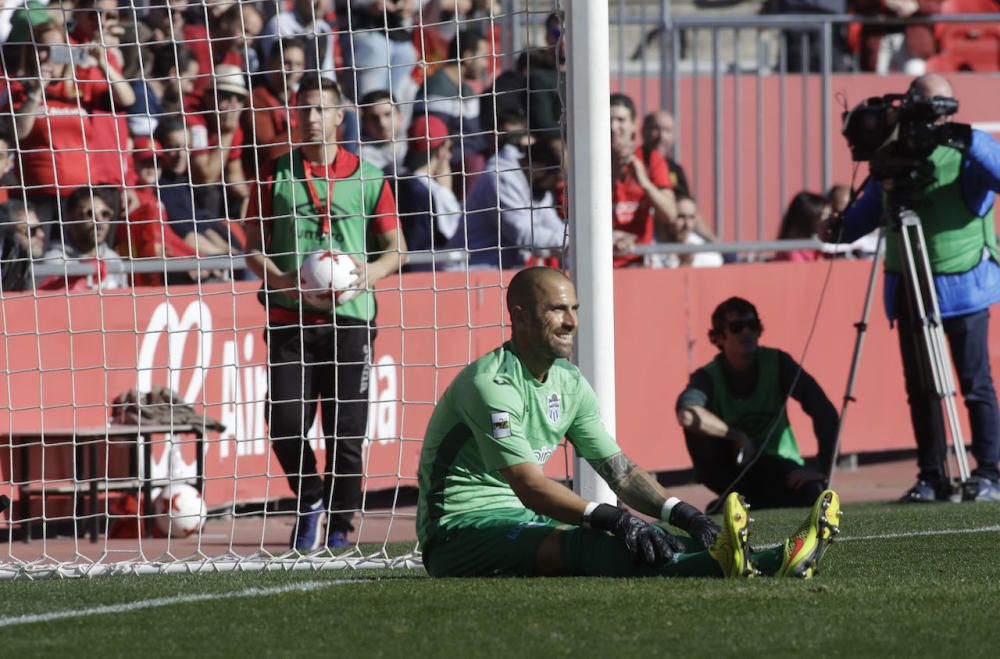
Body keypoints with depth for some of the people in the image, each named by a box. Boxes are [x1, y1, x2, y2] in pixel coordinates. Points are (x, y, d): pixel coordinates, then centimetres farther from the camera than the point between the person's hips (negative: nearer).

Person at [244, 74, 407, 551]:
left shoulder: (367, 177, 7)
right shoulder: (277, 175, 7)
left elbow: (396, 247, 12)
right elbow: (253, 246, 9)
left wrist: (373, 271, -9)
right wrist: (278, 279, -10)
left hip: (349, 316, 0)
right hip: (290, 318, 0)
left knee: (346, 431, -2)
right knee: (286, 425, -7)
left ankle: (339, 526, 11)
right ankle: (310, 500, 19)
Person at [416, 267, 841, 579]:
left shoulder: (569, 384, 11)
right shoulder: (492, 384, -19)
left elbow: (620, 471, 9)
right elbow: (528, 487, -29)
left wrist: (684, 514, -9)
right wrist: (611, 518, -40)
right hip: (459, 532, -9)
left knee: (642, 538, -16)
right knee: (583, 543, -37)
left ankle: (774, 562, -36)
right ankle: (720, 566, -63)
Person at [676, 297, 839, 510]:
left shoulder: (777, 363, -10)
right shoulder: (709, 377, -14)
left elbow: (825, 411, -15)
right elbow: (686, 414, -37)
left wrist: (822, 470, -25)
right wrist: (737, 436, -32)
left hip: (778, 465, -1)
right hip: (732, 469, 1)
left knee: (810, 493, -35)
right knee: (697, 421, -25)